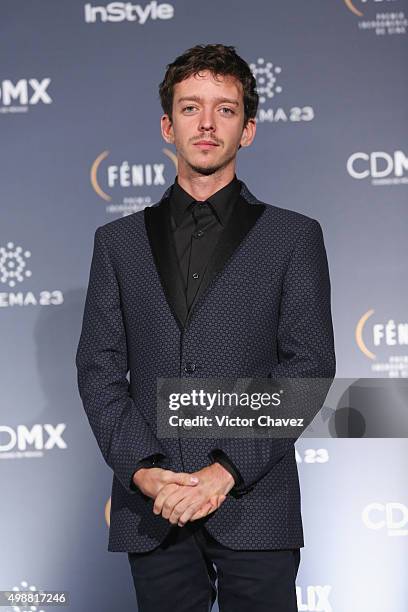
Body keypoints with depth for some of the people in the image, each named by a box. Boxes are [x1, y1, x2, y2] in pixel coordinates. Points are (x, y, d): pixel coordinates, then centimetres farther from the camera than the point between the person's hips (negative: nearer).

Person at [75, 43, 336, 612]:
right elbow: (99, 370, 7)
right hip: (153, 511, 2)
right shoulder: (119, 241, 12)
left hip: (255, 505, -2)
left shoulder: (294, 236, 6)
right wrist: (143, 471, -9)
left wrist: (227, 470, -12)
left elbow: (310, 364, -2)